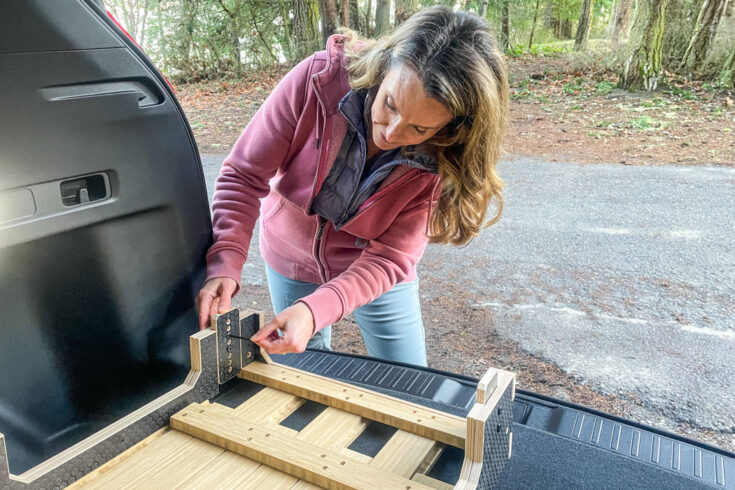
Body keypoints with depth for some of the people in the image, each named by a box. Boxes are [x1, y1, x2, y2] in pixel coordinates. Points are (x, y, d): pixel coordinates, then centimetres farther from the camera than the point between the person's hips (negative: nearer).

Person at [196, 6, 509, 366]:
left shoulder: (442, 159, -28)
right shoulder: (318, 79, -30)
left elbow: (389, 258, -27)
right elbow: (245, 175, -23)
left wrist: (314, 310, -42)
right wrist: (225, 264, -35)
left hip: (375, 274, 0)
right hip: (291, 262, 1)